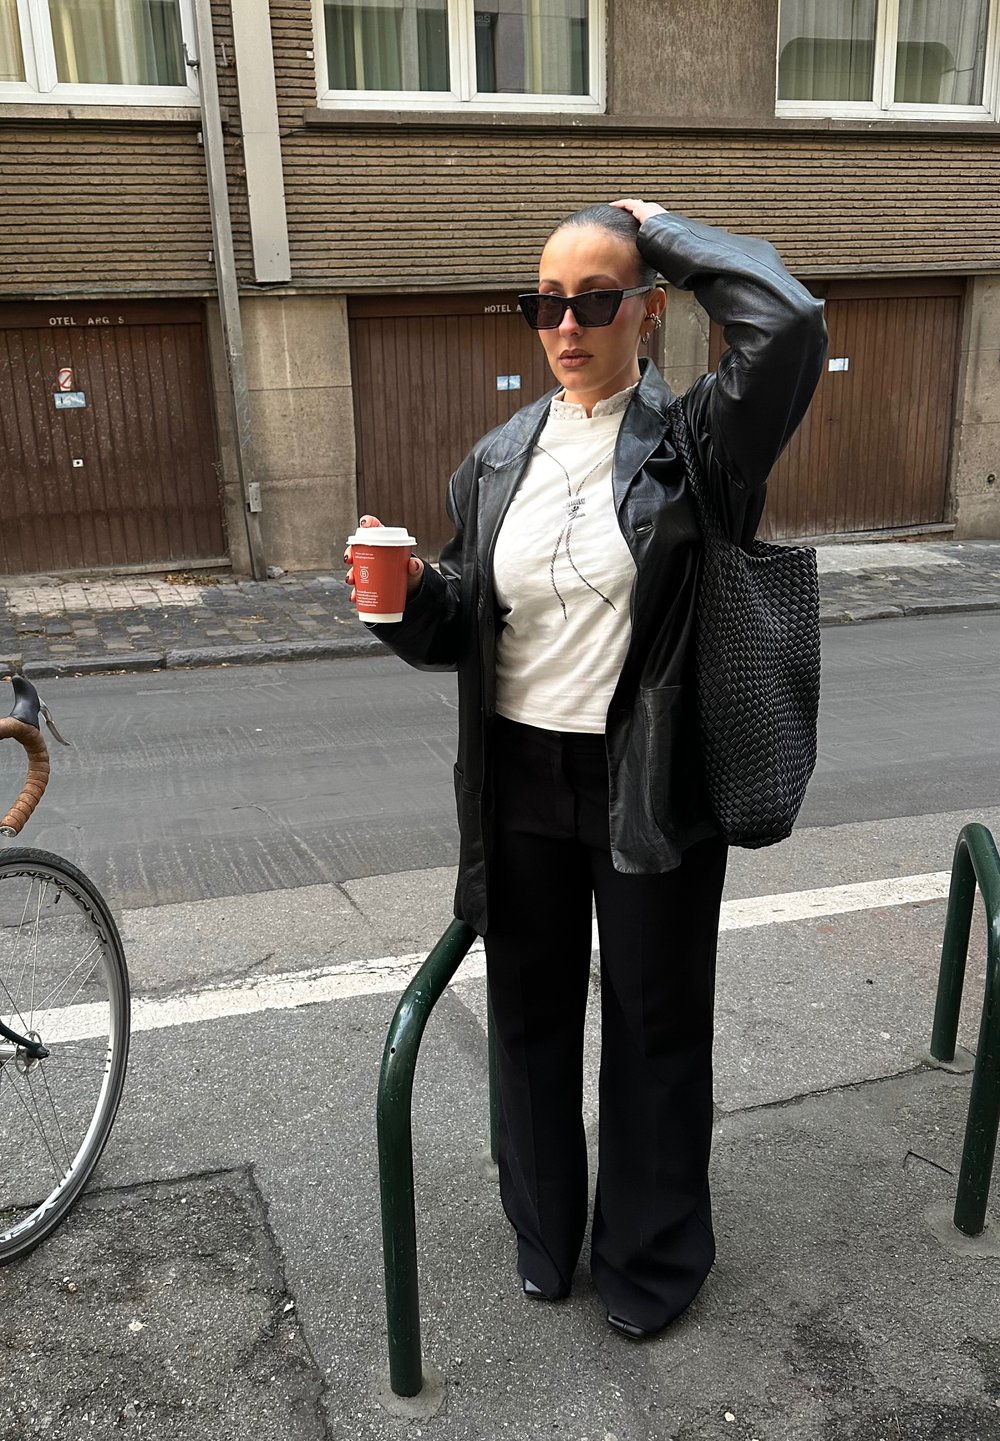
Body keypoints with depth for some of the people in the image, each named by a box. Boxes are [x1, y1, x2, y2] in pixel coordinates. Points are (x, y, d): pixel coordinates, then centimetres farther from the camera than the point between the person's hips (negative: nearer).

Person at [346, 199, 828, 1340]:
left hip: (654, 788, -4)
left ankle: (651, 1258, 38)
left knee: (655, 1028, 13)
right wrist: (409, 601, -14)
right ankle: (544, 1233, 44)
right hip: (523, 784, 4)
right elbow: (460, 633, 8)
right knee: (531, 1019, 19)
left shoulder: (694, 437, -7)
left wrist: (667, 234, -12)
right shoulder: (496, 462, 6)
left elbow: (788, 323, -28)